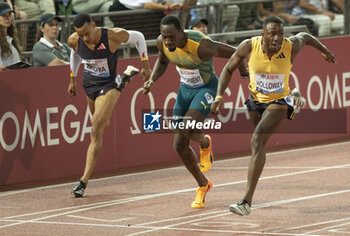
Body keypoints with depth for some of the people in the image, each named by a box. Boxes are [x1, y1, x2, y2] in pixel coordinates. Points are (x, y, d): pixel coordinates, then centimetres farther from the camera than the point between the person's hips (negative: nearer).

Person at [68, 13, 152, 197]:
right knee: (103, 125, 29)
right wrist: (72, 79, 16)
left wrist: (145, 65, -3)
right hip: (89, 84, 5)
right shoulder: (74, 41, -17)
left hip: (108, 85, -5)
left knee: (96, 132, -18)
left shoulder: (114, 36, -28)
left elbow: (138, 37, -7)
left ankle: (84, 181, -18)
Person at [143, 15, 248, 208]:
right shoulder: (162, 42, -15)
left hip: (207, 88, -6)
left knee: (188, 129, -31)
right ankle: (203, 185, 24)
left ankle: (205, 143, 7)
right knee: (180, 146, 1)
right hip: (185, 89, 6)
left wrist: (244, 72, -3)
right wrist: (152, 80, -9)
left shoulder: (201, 46, -34)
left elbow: (235, 53, -20)